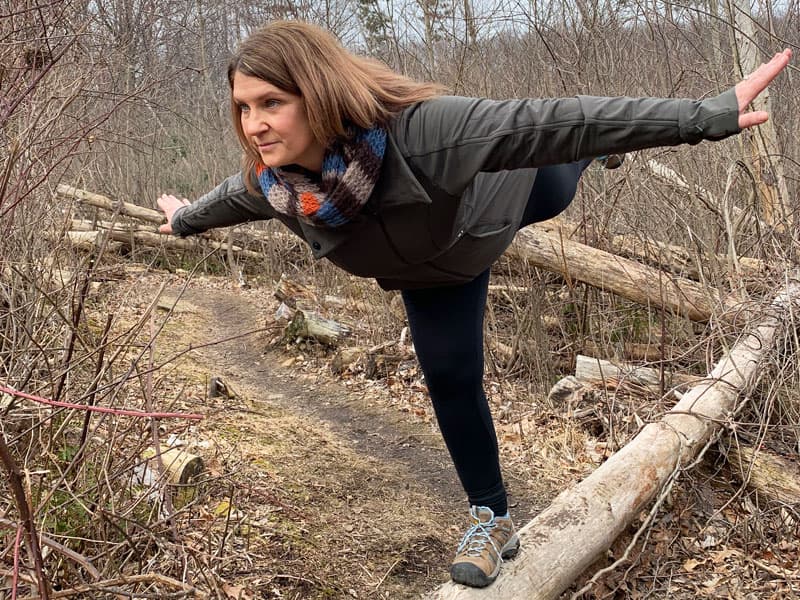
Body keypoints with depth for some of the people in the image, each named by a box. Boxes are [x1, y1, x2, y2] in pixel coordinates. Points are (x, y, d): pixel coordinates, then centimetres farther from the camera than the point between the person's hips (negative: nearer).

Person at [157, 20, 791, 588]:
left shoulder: (414, 130, -50)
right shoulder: (269, 181, -31)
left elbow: (553, 122, -51)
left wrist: (710, 115, -53)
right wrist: (186, 218, 16)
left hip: (498, 192, -3)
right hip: (432, 268, 3)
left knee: (556, 188, 30)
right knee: (450, 380, 6)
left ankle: (601, 148, 68)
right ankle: (493, 518, 27)